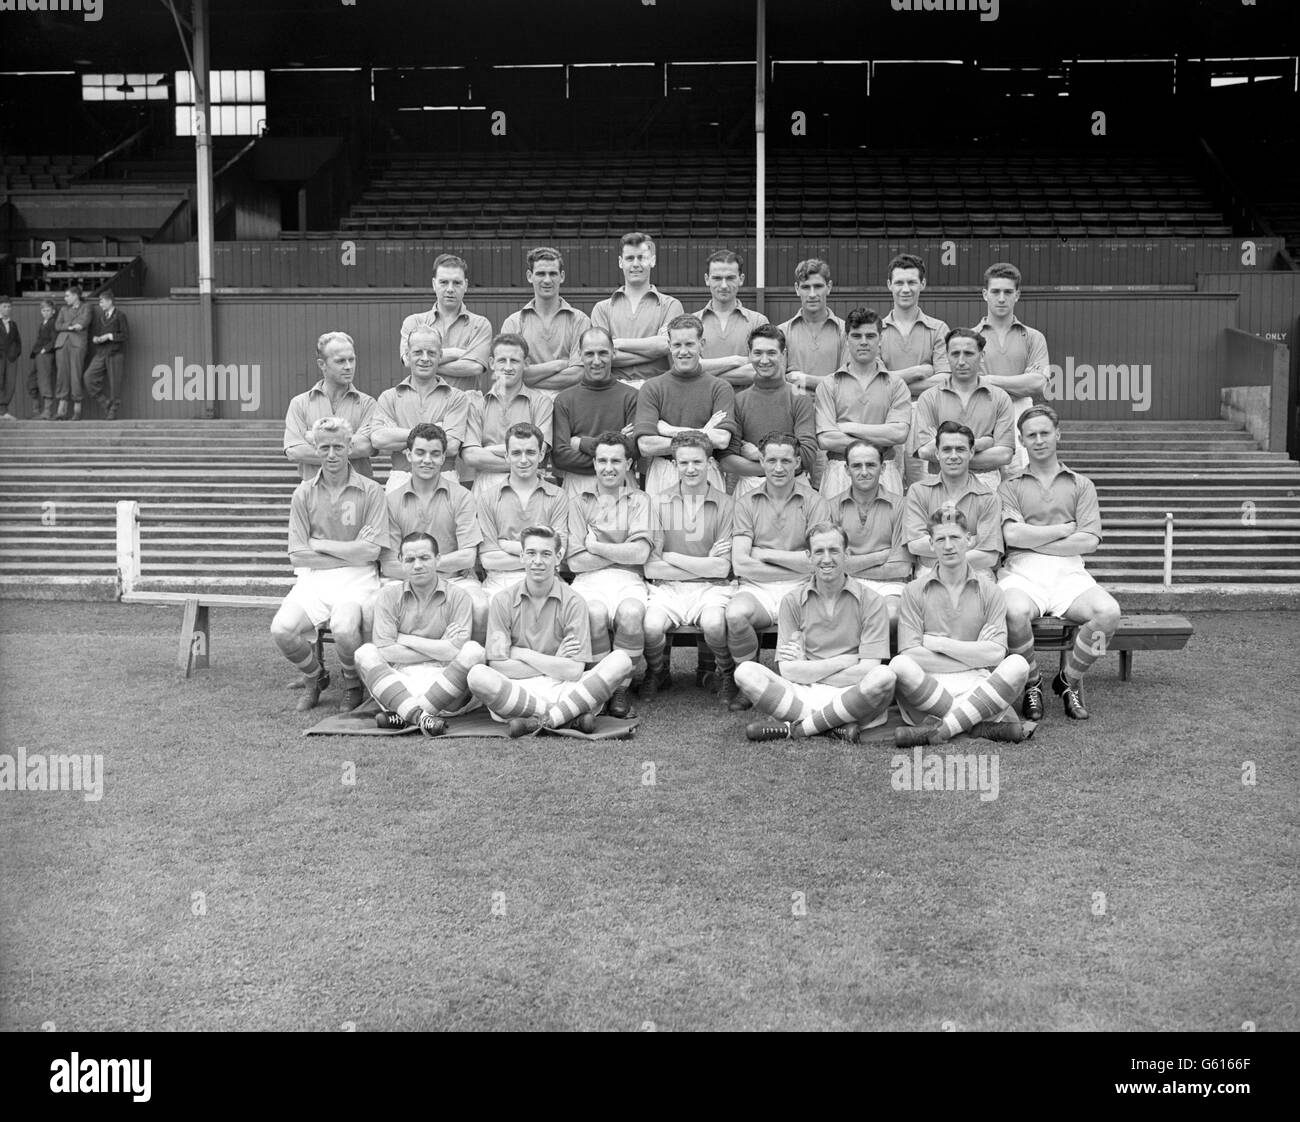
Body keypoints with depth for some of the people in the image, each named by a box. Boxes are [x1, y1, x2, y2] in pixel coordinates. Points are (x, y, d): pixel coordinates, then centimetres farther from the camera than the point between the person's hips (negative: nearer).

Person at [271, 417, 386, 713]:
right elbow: (297, 555, 0)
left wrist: (318, 544, -4)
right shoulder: (304, 493, 7)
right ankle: (315, 676, 11)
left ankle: (353, 682, 2)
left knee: (344, 628, -33)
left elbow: (370, 552, -9)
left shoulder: (371, 491, -1)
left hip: (357, 578, -3)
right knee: (281, 630, -23)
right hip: (313, 578, 3)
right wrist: (351, 552, -6)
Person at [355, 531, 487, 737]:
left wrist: (407, 640, -5)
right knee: (365, 652, -22)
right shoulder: (389, 594, 6)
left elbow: (456, 651, -9)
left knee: (474, 651, -26)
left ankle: (401, 714, -30)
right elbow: (384, 651, -5)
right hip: (399, 680, 1)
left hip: (443, 683, -1)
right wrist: (439, 650, -6)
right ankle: (420, 717, -42)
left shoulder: (457, 597, 4)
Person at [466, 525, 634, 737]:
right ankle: (571, 717, -24)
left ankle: (537, 722, -27)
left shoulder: (573, 602, 2)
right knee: (478, 676, -32)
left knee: (621, 660, -22)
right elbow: (498, 666, -5)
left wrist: (522, 654, -5)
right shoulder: (503, 600, 3)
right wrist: (554, 664, -5)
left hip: (563, 689, 1)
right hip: (517, 691, -1)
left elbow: (575, 671, -7)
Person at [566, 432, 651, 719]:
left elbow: (640, 553, -2)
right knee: (594, 612, -36)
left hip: (628, 580, 0)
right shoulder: (580, 503, 16)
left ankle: (621, 689, -19)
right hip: (589, 580, 0)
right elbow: (575, 561, 3)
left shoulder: (639, 501, 15)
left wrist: (595, 546, 0)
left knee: (631, 612, -35)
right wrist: (621, 552, 0)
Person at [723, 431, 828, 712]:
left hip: (798, 591, 0)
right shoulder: (747, 504, 12)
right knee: (735, 613, -34)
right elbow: (740, 563, -1)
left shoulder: (811, 503, 11)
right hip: (755, 588, 0)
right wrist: (797, 562, -2)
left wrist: (765, 554, -1)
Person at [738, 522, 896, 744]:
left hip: (851, 698, -1)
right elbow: (788, 670, -2)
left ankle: (794, 729, -22)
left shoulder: (870, 601, 2)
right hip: (801, 696, 1)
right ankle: (836, 725, -27)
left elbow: (867, 671, -8)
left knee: (884, 677, -34)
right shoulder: (792, 601, 7)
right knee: (746, 672, -22)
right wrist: (844, 661, -7)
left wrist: (809, 671, -6)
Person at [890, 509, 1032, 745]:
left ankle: (938, 730, -32)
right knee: (899, 665, -32)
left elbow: (995, 654, -1)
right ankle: (980, 724, -29)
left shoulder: (988, 590, 11)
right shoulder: (914, 591, 8)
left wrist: (938, 643, -3)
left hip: (977, 685, 1)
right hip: (927, 686, -1)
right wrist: (974, 657, -4)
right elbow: (910, 654, -4)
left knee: (1017, 665, -27)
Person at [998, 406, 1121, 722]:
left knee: (1108, 612, -29)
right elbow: (1013, 534, -3)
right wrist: (1064, 530, 2)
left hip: (1068, 570, 2)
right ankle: (1031, 684, -7)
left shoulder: (1081, 486, 19)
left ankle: (1069, 679, -2)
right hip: (1022, 571, -2)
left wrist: (1035, 540, -1)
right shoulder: (1010, 487, 16)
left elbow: (1090, 540, 3)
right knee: (1015, 612, -37)